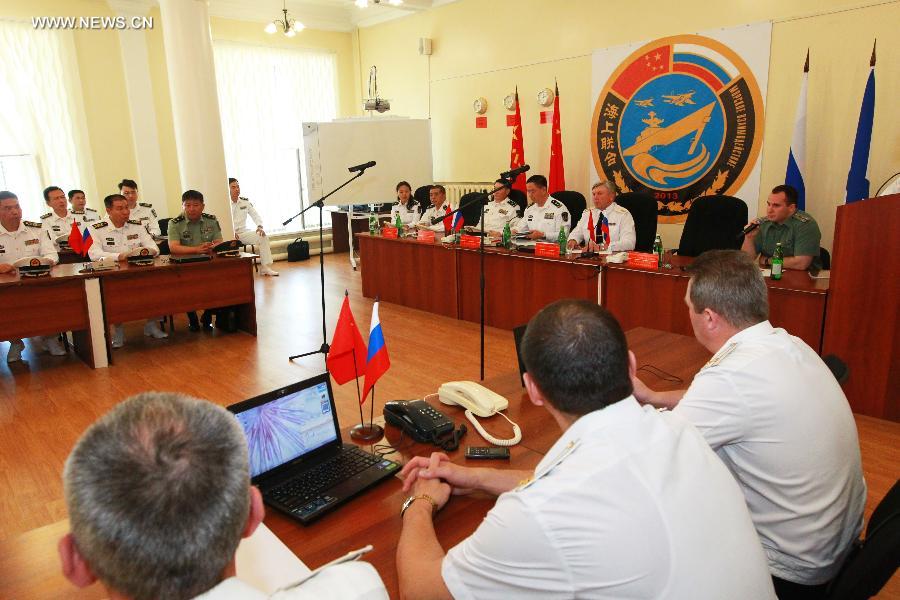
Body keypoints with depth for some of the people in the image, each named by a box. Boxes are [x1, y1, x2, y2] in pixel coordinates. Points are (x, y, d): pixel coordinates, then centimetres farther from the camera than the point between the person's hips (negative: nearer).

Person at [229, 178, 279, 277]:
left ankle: (265, 267, -15)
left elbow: (255, 215, 8)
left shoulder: (245, 202, 10)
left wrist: (259, 226, -12)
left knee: (263, 237, -15)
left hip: (243, 232, 5)